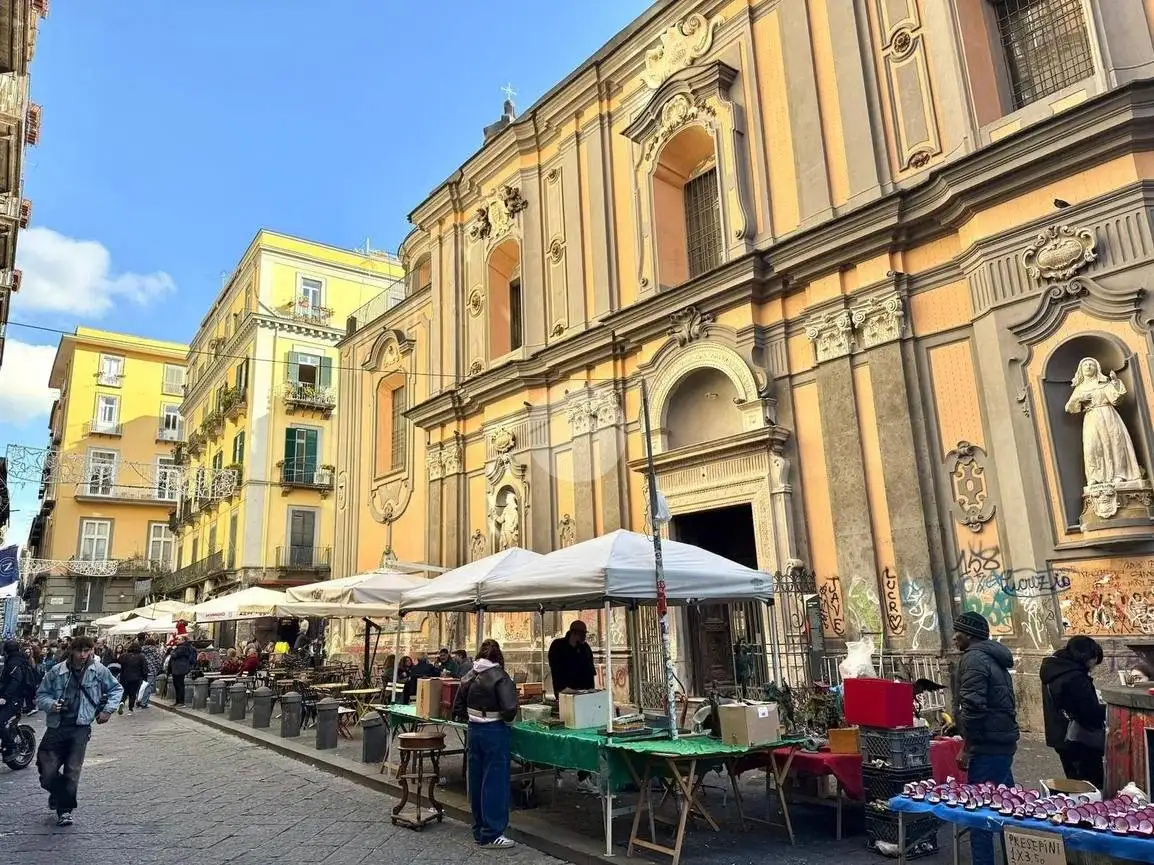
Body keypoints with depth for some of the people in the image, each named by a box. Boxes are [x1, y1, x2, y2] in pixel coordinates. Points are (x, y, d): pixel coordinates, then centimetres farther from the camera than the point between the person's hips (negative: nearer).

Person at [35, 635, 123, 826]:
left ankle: (65, 809, 16)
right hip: (56, 726, 1)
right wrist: (51, 704, -12)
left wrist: (108, 710, 1)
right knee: (48, 774, 1)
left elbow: (117, 689, 12)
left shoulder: (98, 670, -2)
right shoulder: (57, 671, -2)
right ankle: (57, 793, 35)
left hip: (80, 727, -1)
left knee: (72, 772, -4)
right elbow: (41, 694, 8)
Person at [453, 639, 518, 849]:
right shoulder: (499, 676, -14)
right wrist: (507, 721, -4)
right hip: (495, 732, -7)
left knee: (477, 780, 15)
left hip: (474, 730, 7)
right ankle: (491, 834, 5)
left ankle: (479, 830, 27)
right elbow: (509, 708, -22)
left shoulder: (469, 677, 5)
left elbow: (458, 708, 9)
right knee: (495, 781, 1)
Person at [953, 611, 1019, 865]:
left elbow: (973, 707, -21)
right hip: (1004, 741, 10)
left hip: (987, 746, -10)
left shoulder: (973, 658, -14)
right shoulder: (993, 658, 16)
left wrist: (966, 747, -15)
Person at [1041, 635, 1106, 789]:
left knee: (1075, 785, 18)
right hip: (1081, 741, -9)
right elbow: (1092, 714, -20)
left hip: (1060, 737, 9)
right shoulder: (1075, 678, -23)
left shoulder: (1052, 669, 7)